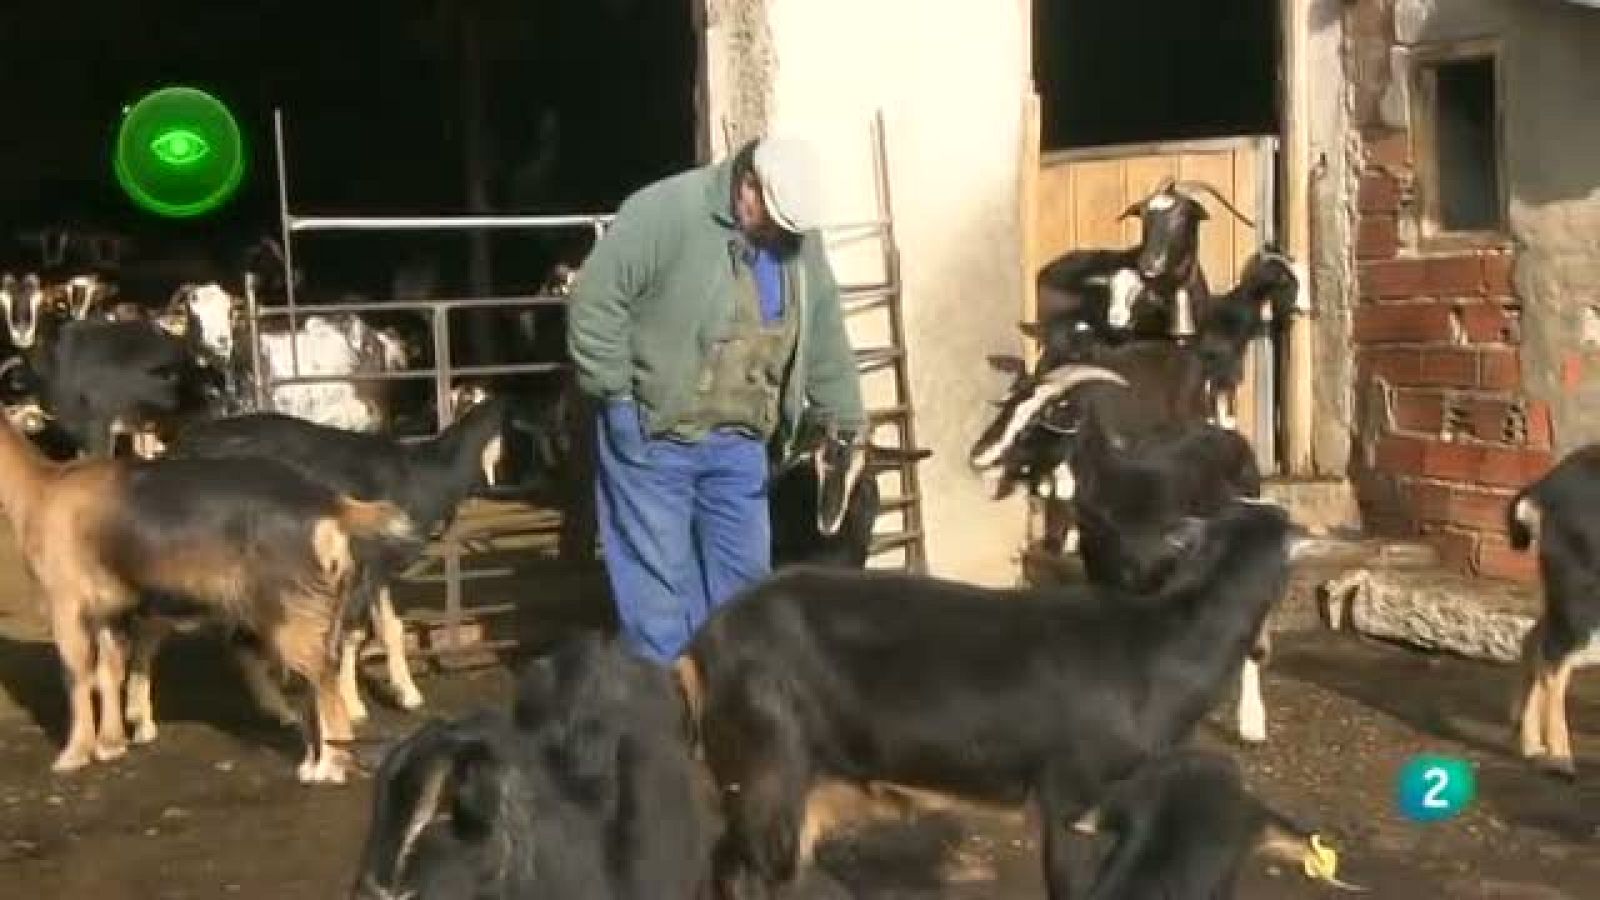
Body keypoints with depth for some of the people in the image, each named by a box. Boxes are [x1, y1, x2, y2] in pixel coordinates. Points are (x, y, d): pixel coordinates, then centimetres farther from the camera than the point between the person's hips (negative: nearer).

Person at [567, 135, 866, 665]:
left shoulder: (800, 239, 4)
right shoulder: (667, 211, -17)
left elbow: (824, 337, 14)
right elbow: (594, 300, -18)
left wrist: (842, 418, 15)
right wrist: (617, 399, -17)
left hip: (740, 441, 6)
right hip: (652, 435, -6)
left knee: (743, 573, 10)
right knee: (660, 580, -3)